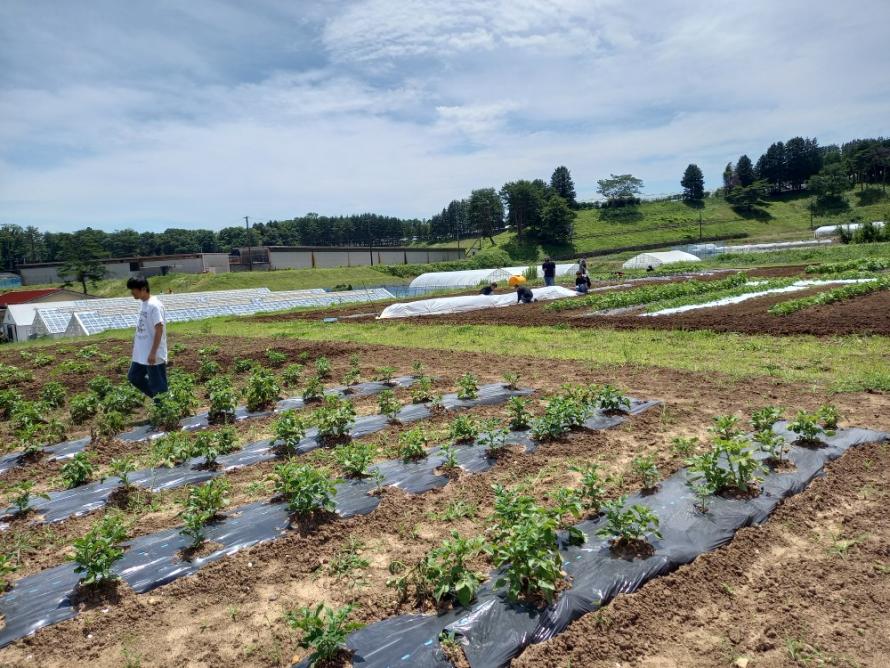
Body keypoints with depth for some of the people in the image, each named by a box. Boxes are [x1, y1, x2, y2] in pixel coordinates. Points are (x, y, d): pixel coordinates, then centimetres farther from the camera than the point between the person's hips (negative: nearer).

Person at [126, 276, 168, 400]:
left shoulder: (154, 305, -19)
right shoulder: (143, 304, 10)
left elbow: (159, 329, -22)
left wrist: (153, 352, -22)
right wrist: (135, 346, 21)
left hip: (154, 355, -10)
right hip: (141, 354, 10)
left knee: (158, 385, 0)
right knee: (133, 377, 18)